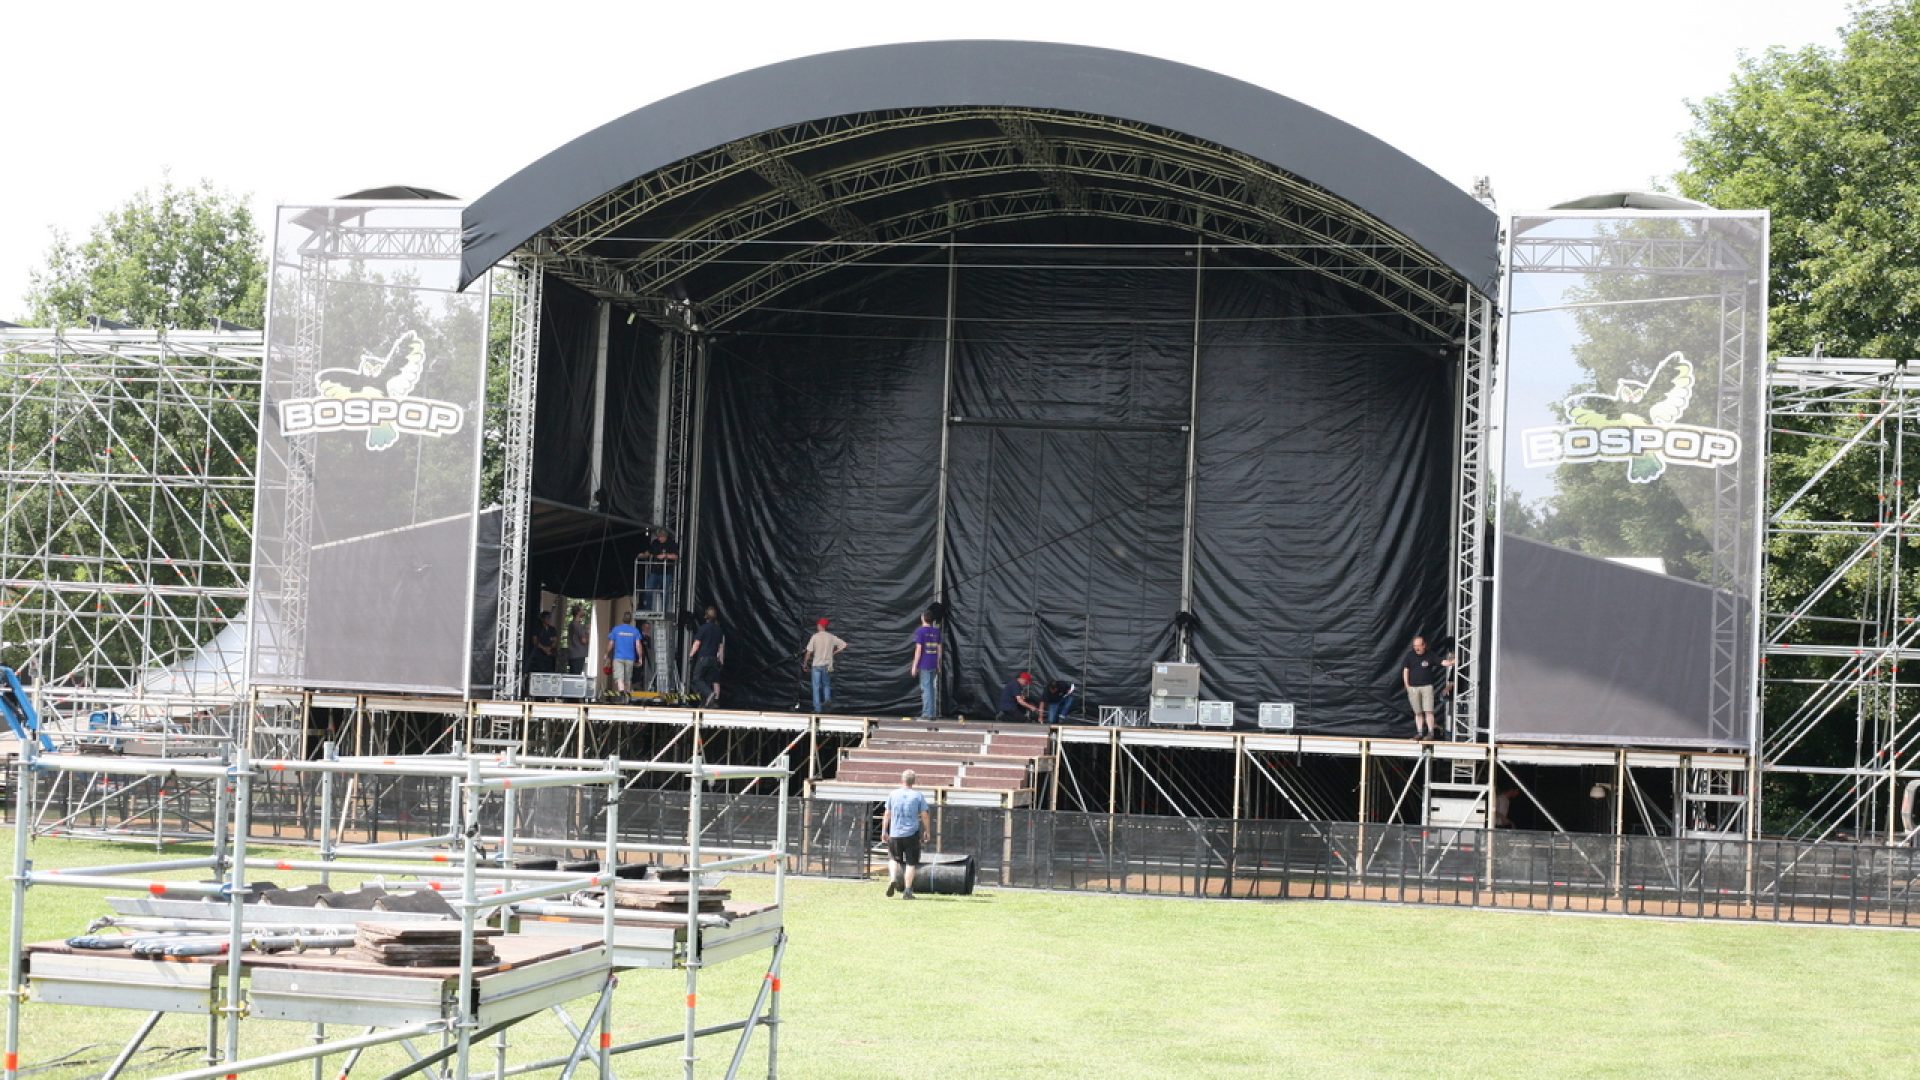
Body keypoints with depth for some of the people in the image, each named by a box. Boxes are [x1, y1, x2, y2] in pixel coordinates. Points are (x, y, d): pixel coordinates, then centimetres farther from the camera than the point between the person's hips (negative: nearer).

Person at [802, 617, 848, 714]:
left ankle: (818, 708, 4)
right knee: (826, 685, 20)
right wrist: (834, 653, 8)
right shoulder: (831, 637, 0)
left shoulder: (815, 637, -8)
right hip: (828, 666, 3)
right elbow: (844, 645, -2)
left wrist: (805, 664, 3)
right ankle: (827, 704, 8)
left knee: (816, 687, 5)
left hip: (816, 665, -3)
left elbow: (809, 652, -10)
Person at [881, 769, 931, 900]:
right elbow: (924, 815, -2)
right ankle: (907, 891, 2)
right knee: (911, 862, 6)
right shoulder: (918, 796, -3)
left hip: (895, 834, 1)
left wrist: (884, 830, 12)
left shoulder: (892, 794, 1)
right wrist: (926, 830, 12)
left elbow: (887, 814, 4)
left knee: (894, 858, 20)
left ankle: (893, 878, -5)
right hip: (912, 834, -1)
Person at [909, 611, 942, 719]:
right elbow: (939, 649, 12)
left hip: (924, 665, -6)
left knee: (926, 689, -2)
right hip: (934, 664, 6)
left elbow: (918, 649, -13)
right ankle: (931, 713, 16)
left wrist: (914, 666, -8)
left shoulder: (920, 632, -10)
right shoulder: (936, 631, 9)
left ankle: (927, 714, -4)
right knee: (930, 688, 14)